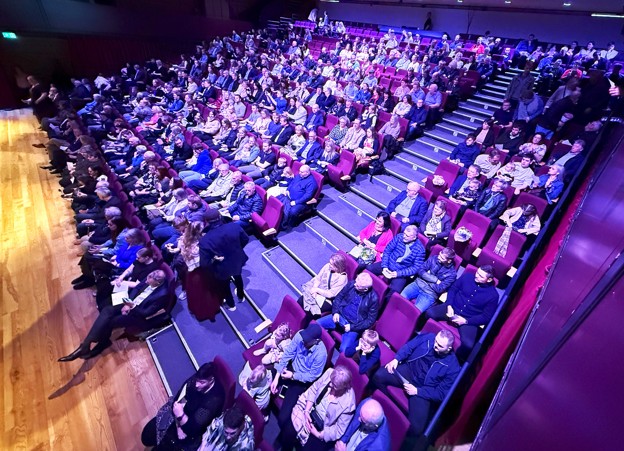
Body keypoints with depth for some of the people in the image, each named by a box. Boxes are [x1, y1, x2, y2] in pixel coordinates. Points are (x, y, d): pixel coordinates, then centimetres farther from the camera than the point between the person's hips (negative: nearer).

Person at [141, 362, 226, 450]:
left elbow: (195, 427, -27)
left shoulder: (215, 399, -32)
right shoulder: (194, 380, -18)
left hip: (190, 428, -4)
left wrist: (180, 416, -40)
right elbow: (177, 401, -13)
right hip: (174, 416, 5)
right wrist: (179, 427, -20)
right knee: (146, 437, 7)